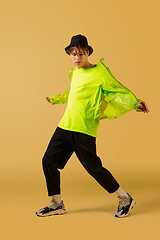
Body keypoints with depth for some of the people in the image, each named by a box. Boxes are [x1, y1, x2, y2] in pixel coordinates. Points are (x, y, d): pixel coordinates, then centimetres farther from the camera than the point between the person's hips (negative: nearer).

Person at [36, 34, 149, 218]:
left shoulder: (99, 71, -4)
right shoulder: (74, 72, 17)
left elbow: (118, 90, -4)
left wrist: (135, 104, -14)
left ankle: (125, 199, 14)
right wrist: (55, 99, 43)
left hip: (84, 129, -7)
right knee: (49, 160, 3)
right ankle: (57, 204, 19)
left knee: (93, 167, -6)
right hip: (65, 125, 7)